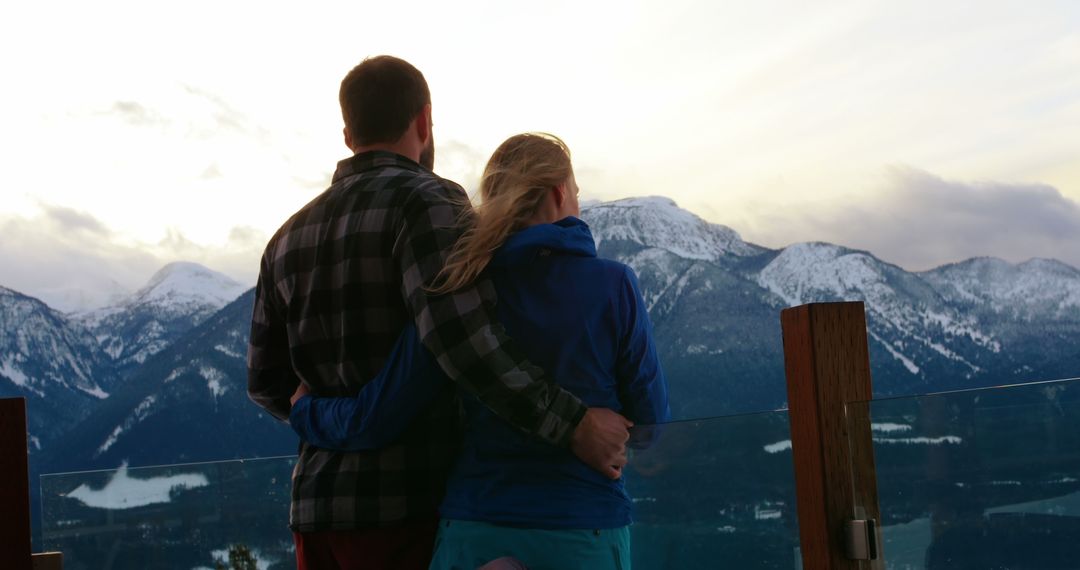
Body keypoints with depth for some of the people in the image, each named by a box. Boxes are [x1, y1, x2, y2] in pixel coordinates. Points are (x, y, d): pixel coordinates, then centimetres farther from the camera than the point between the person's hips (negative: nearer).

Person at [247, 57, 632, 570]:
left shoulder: (290, 238, 14)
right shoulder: (426, 202, -8)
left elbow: (268, 383, 17)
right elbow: (459, 334, -24)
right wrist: (572, 425, -19)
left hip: (318, 511, 7)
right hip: (411, 504, -7)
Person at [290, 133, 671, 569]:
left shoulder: (457, 288, -5)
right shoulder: (614, 286, -8)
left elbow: (373, 420, -4)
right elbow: (649, 418, -2)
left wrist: (304, 410, 16)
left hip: (474, 530, 2)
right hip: (585, 533, -1)